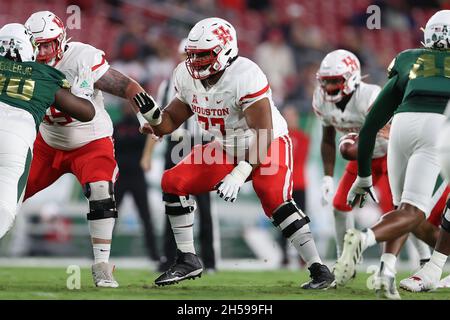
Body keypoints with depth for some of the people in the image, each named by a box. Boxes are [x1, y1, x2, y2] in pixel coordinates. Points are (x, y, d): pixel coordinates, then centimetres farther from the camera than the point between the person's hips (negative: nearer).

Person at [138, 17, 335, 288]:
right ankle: (188, 260, 6)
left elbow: (264, 135, -31)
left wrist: (240, 174, -39)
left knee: (274, 198, -29)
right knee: (174, 182, -5)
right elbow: (170, 122, 2)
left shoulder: (246, 78, -30)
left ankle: (321, 272, -21)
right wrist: (153, 115, -21)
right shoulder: (188, 78, -8)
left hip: (268, 146, -7)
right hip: (227, 149, 7)